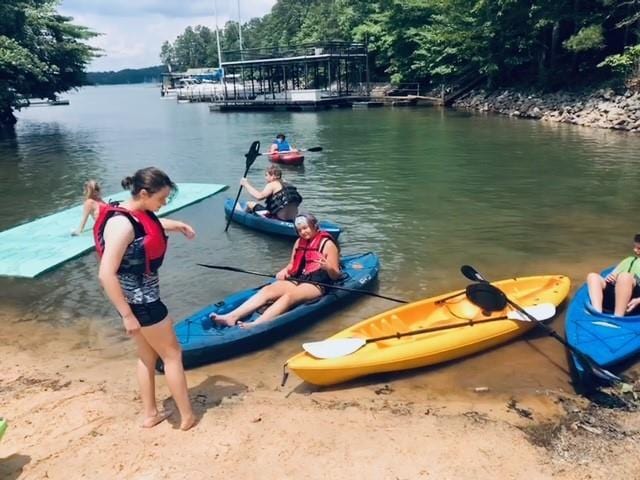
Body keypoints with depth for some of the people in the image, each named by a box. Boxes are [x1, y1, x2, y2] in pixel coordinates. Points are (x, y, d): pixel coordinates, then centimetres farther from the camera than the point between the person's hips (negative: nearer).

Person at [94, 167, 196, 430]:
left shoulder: (140, 213, 1)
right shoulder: (122, 224, -27)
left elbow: (154, 225, 29)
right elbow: (106, 274, -29)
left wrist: (178, 225, 15)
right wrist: (127, 315, -25)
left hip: (143, 297, 9)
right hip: (140, 302, -9)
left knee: (147, 356, 20)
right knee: (172, 354, 6)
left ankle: (150, 414, 35)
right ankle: (187, 416, 20)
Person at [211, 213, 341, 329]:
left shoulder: (327, 244, -3)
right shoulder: (299, 242, 16)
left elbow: (335, 276, -6)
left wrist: (328, 268, -28)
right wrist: (284, 271, 1)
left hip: (316, 285, -6)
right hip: (297, 280, 6)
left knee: (289, 296, -34)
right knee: (267, 290, -20)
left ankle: (255, 325, -55)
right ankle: (231, 317, -37)